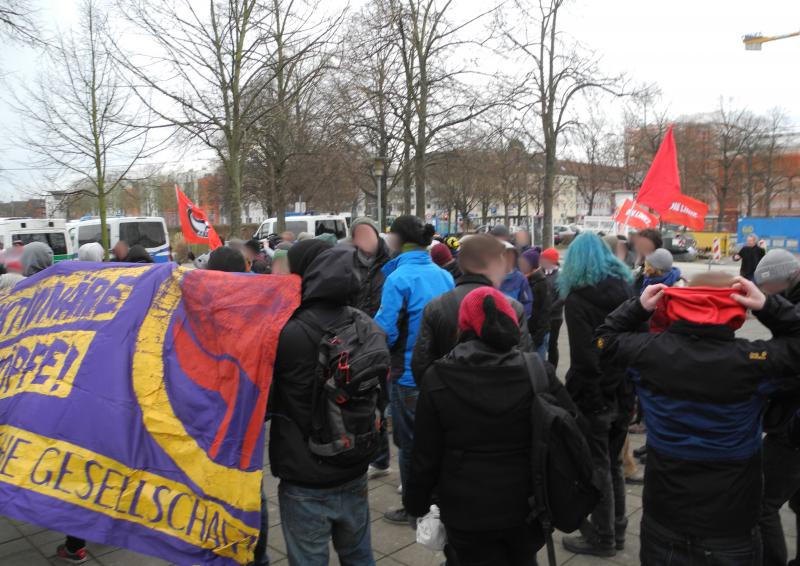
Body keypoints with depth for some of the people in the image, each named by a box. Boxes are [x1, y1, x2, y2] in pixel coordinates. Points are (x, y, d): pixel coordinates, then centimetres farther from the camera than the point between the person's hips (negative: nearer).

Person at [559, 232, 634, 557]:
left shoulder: (578, 299, -15)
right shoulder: (626, 289, 6)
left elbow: (583, 360, -21)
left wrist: (571, 397, -12)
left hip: (594, 396, -7)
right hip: (622, 393, 7)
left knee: (597, 468, 6)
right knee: (613, 463, 19)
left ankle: (603, 538, 18)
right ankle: (616, 531, 32)